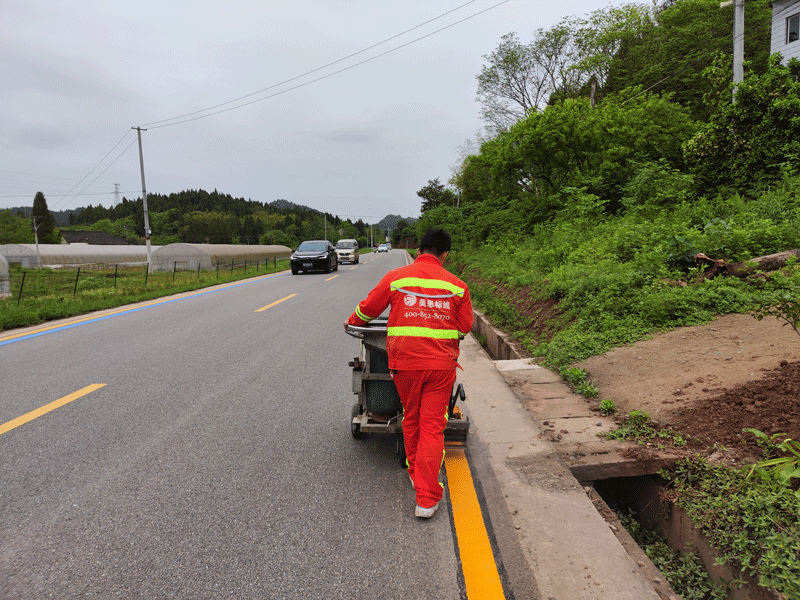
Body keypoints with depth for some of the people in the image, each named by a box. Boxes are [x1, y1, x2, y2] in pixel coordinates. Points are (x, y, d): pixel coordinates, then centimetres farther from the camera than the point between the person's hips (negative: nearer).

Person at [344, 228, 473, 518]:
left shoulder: (396, 277, 0)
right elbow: (465, 327, 8)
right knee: (433, 427, 3)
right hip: (441, 364, 0)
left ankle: (415, 474, 37)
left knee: (411, 420, 20)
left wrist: (352, 321, 29)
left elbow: (367, 309, 8)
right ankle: (427, 499, 3)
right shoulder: (456, 285, 1)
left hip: (405, 362, 1)